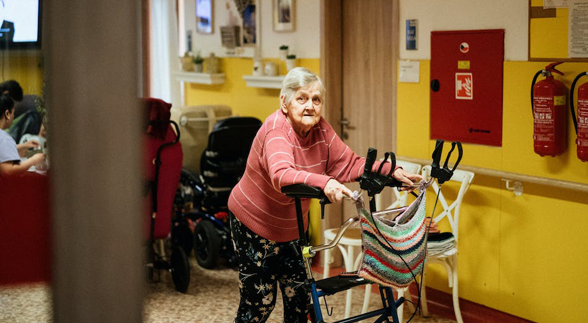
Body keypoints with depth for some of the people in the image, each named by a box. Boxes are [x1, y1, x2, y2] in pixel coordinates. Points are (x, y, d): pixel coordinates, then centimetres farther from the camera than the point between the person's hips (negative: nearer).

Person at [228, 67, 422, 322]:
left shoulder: (321, 130, -6)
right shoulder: (276, 129, -28)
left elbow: (349, 164, -4)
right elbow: (282, 174, -45)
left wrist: (391, 171, -17)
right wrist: (324, 183, -61)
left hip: (290, 226, 7)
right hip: (254, 223, -7)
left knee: (299, 296, 8)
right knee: (259, 301, 0)